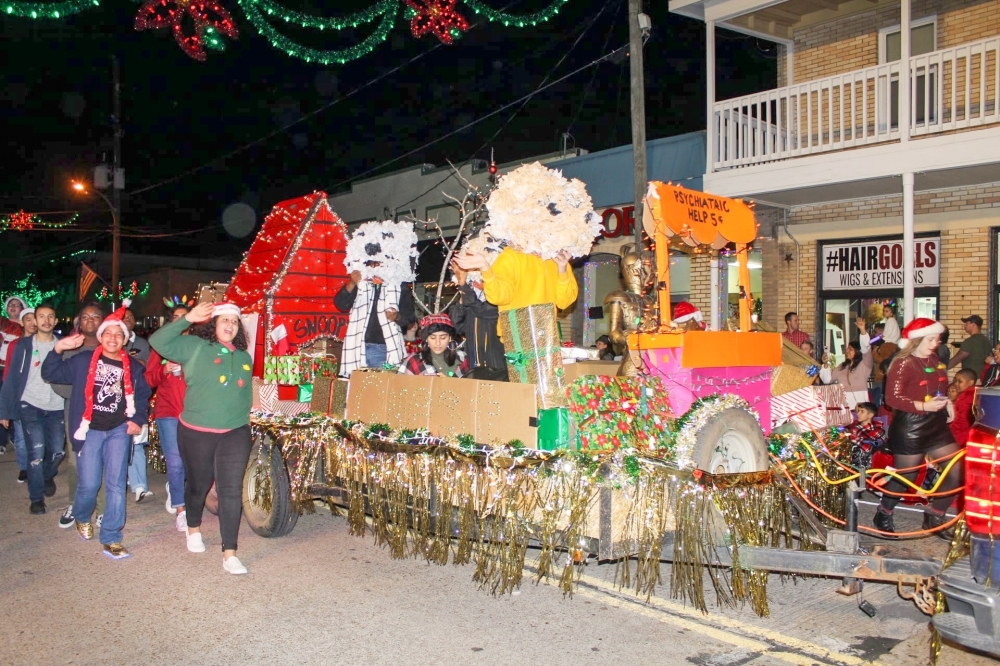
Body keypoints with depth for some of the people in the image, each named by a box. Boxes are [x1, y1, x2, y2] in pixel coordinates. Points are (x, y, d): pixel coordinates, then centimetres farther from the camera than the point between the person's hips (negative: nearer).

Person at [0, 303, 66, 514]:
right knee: (36, 454, -5)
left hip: (56, 407, 2)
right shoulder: (23, 345, 0)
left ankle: (48, 475, 39)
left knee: (57, 452, 6)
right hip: (30, 407, -2)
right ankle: (36, 498, 12)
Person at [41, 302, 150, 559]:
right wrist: (58, 349, -11)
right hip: (90, 430, -1)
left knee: (116, 485, -2)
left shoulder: (132, 367, 6)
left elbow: (142, 396, 16)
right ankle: (82, 518, 33)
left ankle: (111, 538, 5)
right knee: (89, 484, -1)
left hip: (119, 430, 1)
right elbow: (50, 374, 2)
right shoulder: (83, 361, 2)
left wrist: (137, 420, 3)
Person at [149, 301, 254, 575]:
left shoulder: (244, 357, 10)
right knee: (198, 485, 15)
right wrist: (187, 319, -20)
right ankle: (193, 528, 45)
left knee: (231, 491, -5)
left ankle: (229, 554, -3)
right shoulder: (194, 346, -2)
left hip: (235, 433, 2)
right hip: (197, 433, -2)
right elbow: (158, 342, -14)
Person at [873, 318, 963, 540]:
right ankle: (883, 516, 25)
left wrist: (945, 403, 9)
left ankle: (934, 517, 22)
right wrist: (923, 406, -23)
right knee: (904, 476, 4)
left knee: (956, 472, 5)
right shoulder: (903, 363, -13)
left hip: (937, 425, 7)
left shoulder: (935, 361, 10)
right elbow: (892, 398, -19)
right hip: (910, 427, -7)